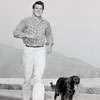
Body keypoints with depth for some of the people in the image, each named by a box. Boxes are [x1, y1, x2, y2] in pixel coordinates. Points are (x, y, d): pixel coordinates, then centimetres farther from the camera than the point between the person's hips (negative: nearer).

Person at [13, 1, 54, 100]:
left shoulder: (45, 23, 7)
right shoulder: (25, 21, -1)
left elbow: (49, 35, 25)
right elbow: (16, 33, -12)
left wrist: (50, 45, 6)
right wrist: (28, 35, -29)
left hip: (41, 52, 1)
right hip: (28, 51, -1)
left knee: (38, 78, -11)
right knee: (27, 78, 6)